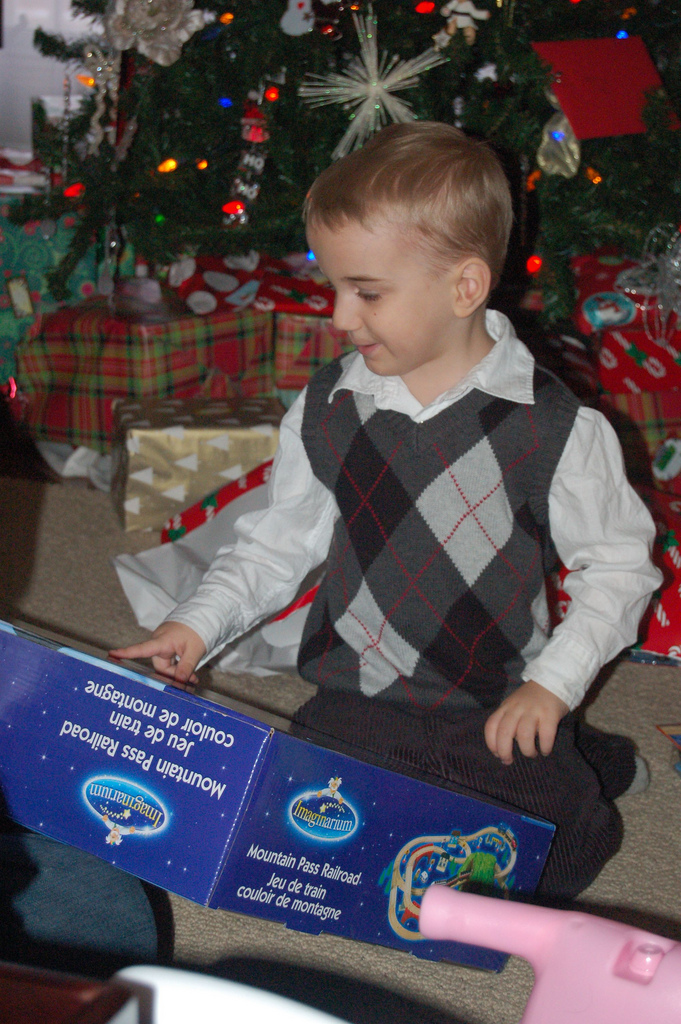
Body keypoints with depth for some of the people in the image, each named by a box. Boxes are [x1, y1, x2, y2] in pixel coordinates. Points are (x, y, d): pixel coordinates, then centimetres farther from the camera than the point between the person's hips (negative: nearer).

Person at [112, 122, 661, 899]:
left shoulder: (553, 428, -11)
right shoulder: (325, 411, -1)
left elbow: (618, 564, -4)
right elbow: (280, 541, 9)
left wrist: (553, 685, -12)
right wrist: (201, 623, -4)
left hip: (501, 705, -3)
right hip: (357, 703, 4)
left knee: (560, 855, -20)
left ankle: (578, 758, 15)